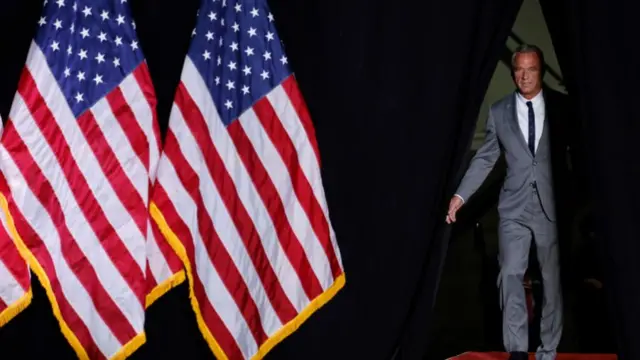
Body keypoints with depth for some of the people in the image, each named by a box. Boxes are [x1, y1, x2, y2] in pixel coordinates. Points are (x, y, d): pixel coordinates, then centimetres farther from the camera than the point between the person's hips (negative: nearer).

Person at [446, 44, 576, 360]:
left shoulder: (561, 106, 1)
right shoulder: (499, 111, 5)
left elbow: (575, 151, 2)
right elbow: (485, 158, 9)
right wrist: (461, 195, 3)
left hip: (553, 206, 0)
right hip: (514, 207, 1)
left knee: (552, 279, 7)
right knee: (510, 274, -12)